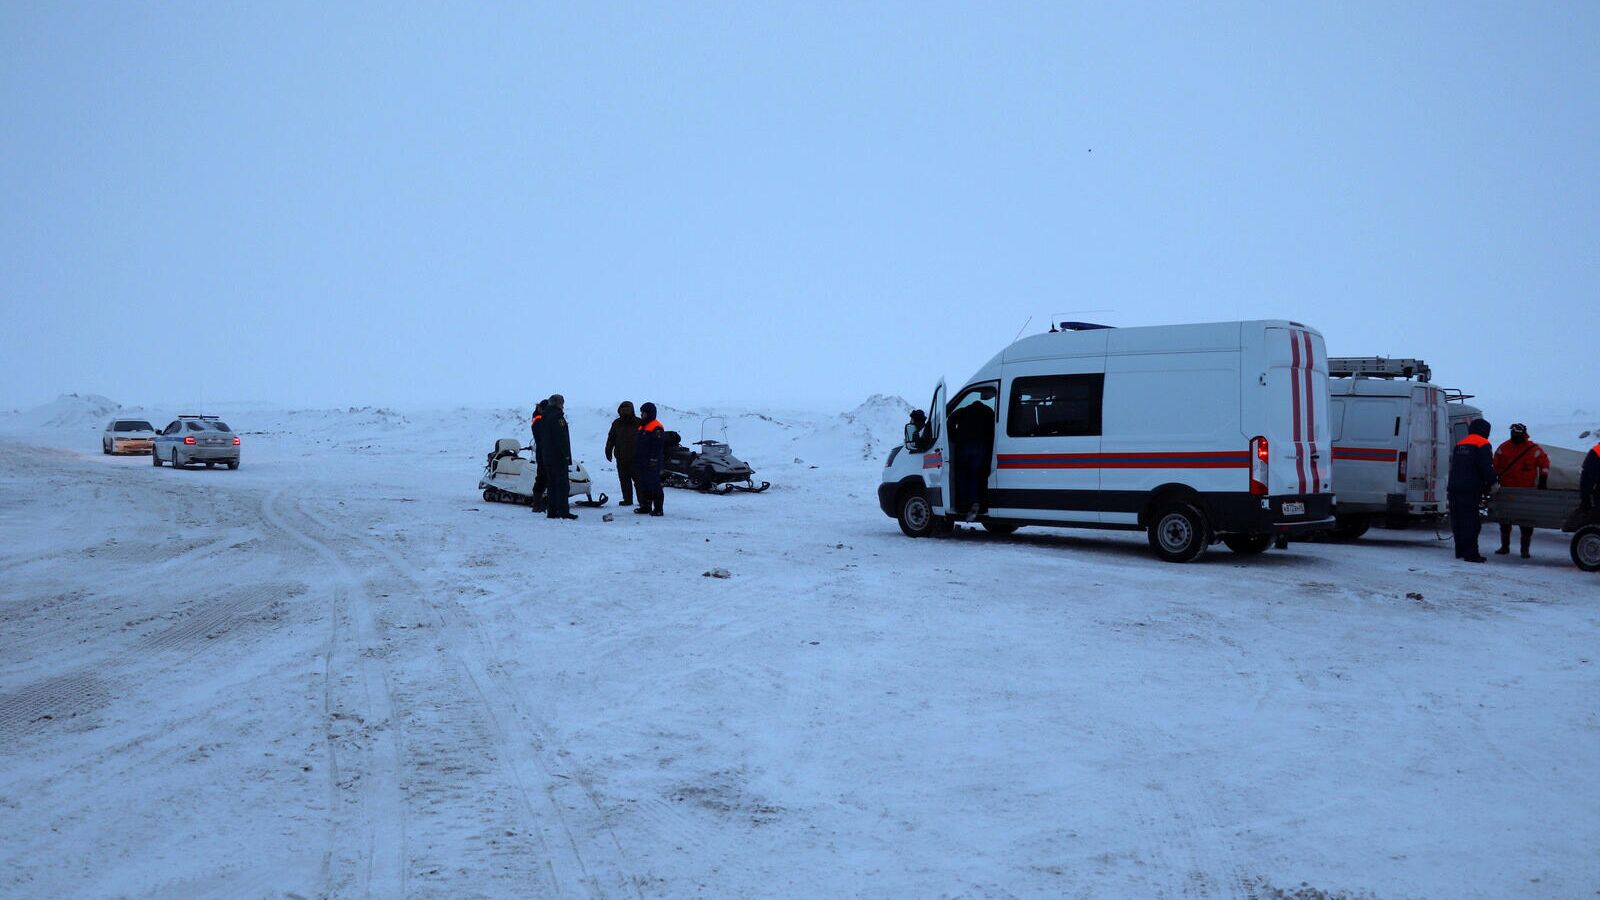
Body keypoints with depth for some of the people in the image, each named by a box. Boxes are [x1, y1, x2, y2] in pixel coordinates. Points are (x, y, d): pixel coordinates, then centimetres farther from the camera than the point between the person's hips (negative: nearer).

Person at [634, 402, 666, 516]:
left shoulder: (657, 428, -13)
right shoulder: (642, 426, 18)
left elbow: (657, 447, -19)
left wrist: (654, 461, -24)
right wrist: (636, 462, 22)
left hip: (651, 463, -10)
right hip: (642, 463, 10)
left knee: (654, 485, -7)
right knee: (644, 486, 13)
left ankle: (658, 509, -4)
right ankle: (645, 506, 20)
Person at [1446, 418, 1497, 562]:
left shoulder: (1459, 444, 20)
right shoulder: (1482, 444, -5)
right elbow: (1486, 467, -12)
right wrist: (1492, 483, -1)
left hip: (1454, 487, 8)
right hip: (1471, 489, -8)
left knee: (1458, 520, 10)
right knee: (1470, 521, -9)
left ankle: (1460, 551, 15)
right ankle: (1470, 553, -11)